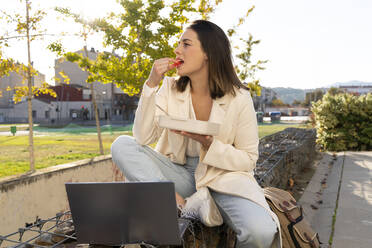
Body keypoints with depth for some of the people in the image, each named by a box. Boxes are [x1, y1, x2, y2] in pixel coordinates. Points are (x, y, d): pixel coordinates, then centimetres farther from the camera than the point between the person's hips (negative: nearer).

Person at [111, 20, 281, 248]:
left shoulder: (239, 98, -10)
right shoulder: (171, 89, -1)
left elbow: (248, 159, -6)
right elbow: (143, 138, -11)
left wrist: (207, 143, -23)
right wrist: (151, 84, -17)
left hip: (223, 177, -3)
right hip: (180, 175, 3)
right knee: (122, 145, -17)